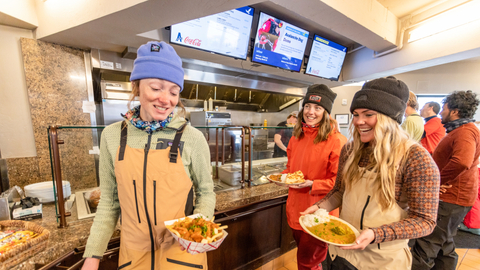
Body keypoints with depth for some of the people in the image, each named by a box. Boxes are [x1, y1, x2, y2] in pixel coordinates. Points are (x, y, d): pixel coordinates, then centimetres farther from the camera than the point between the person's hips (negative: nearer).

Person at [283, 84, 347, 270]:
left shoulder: (336, 141, -17)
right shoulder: (297, 137, 3)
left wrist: (312, 184, -26)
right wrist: (284, 176, -4)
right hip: (295, 210, 6)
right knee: (303, 255, 27)